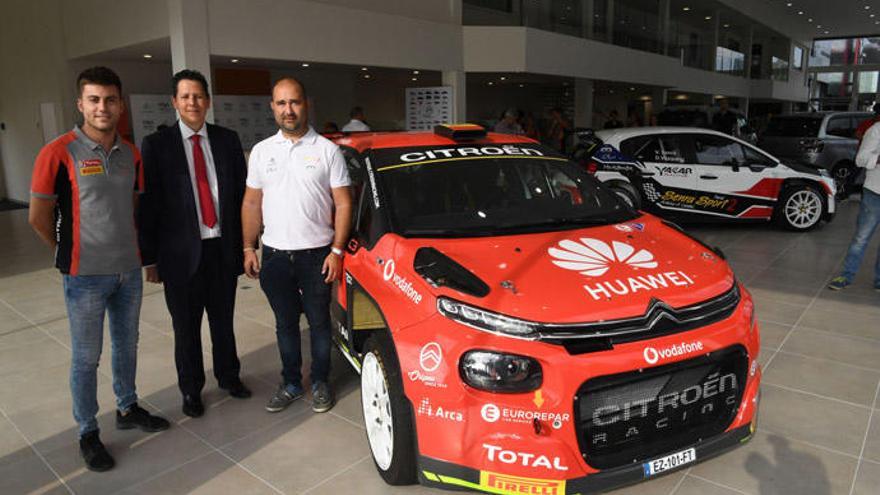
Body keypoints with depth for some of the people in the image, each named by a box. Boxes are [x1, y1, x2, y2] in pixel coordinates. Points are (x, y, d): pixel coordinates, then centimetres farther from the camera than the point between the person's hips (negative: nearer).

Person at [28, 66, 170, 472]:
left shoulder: (131, 154, 3)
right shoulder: (59, 153, -13)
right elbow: (39, 217, -7)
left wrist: (129, 248, 10)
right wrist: (72, 254, 3)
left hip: (129, 271, 5)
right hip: (85, 277, -5)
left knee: (127, 346, 19)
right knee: (86, 358, 8)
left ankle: (128, 409, 38)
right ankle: (88, 433, 24)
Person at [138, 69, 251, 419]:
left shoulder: (227, 140, 5)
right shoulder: (156, 145, -3)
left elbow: (242, 193, 6)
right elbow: (148, 205, -4)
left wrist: (245, 243, 2)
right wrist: (150, 257, -6)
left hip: (224, 248, 2)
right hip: (182, 253, -2)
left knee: (223, 321, 17)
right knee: (186, 328, 12)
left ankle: (228, 376, 37)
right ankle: (191, 389, 30)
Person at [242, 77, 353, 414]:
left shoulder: (327, 150, -3)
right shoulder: (261, 151, 7)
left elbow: (343, 204, -4)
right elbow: (251, 203, 11)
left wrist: (337, 250, -11)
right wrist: (248, 249, 5)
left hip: (317, 254, -3)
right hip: (274, 255, 3)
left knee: (319, 322, 8)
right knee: (285, 323, 14)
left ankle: (320, 383, 25)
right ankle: (291, 383, 29)